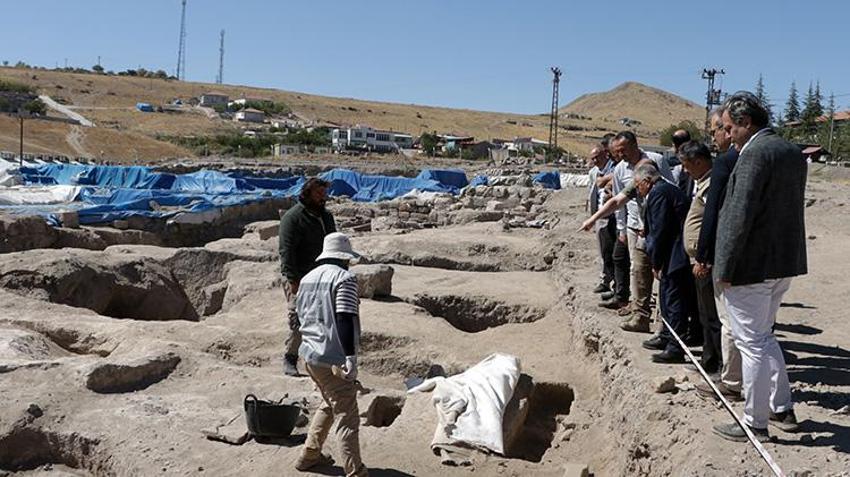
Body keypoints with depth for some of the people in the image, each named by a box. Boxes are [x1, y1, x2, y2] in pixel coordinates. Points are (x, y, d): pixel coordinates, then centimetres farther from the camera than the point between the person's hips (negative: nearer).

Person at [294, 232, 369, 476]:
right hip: (333, 360, -8)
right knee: (347, 417, -2)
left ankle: (309, 455, 34)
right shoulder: (344, 278, -12)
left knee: (329, 405, 26)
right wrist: (350, 357, -23)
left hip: (309, 355, 9)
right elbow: (345, 320, -22)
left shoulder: (307, 278, 13)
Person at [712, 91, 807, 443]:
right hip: (785, 262, 9)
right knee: (763, 335, 23)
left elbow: (740, 217, -22)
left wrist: (724, 268, -17)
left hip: (752, 265, -9)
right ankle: (782, 409, 31)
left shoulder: (755, 154, -18)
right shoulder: (793, 153, 11)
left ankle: (755, 423, 12)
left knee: (752, 343, 1)